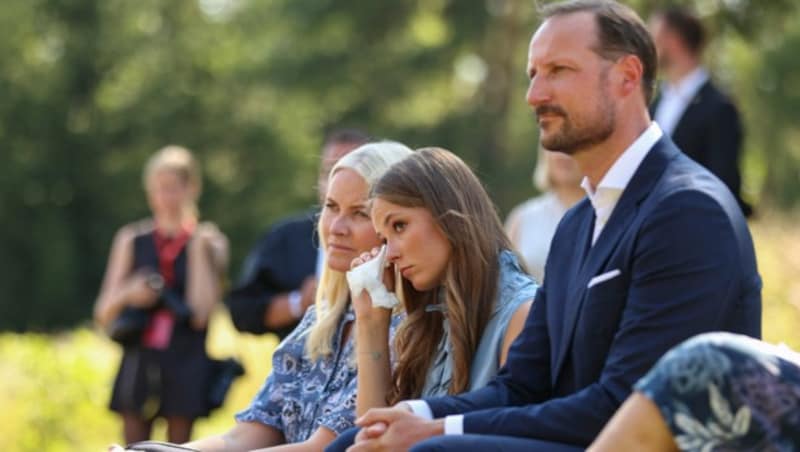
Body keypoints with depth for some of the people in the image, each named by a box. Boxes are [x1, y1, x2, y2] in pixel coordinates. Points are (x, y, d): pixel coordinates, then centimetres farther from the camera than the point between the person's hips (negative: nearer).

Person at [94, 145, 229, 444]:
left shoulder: (210, 244, 5)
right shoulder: (131, 240, 9)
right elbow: (103, 315, 9)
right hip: (138, 364, 2)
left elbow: (201, 313, -8)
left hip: (184, 368, -2)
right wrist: (126, 295, -13)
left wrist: (198, 250, -8)